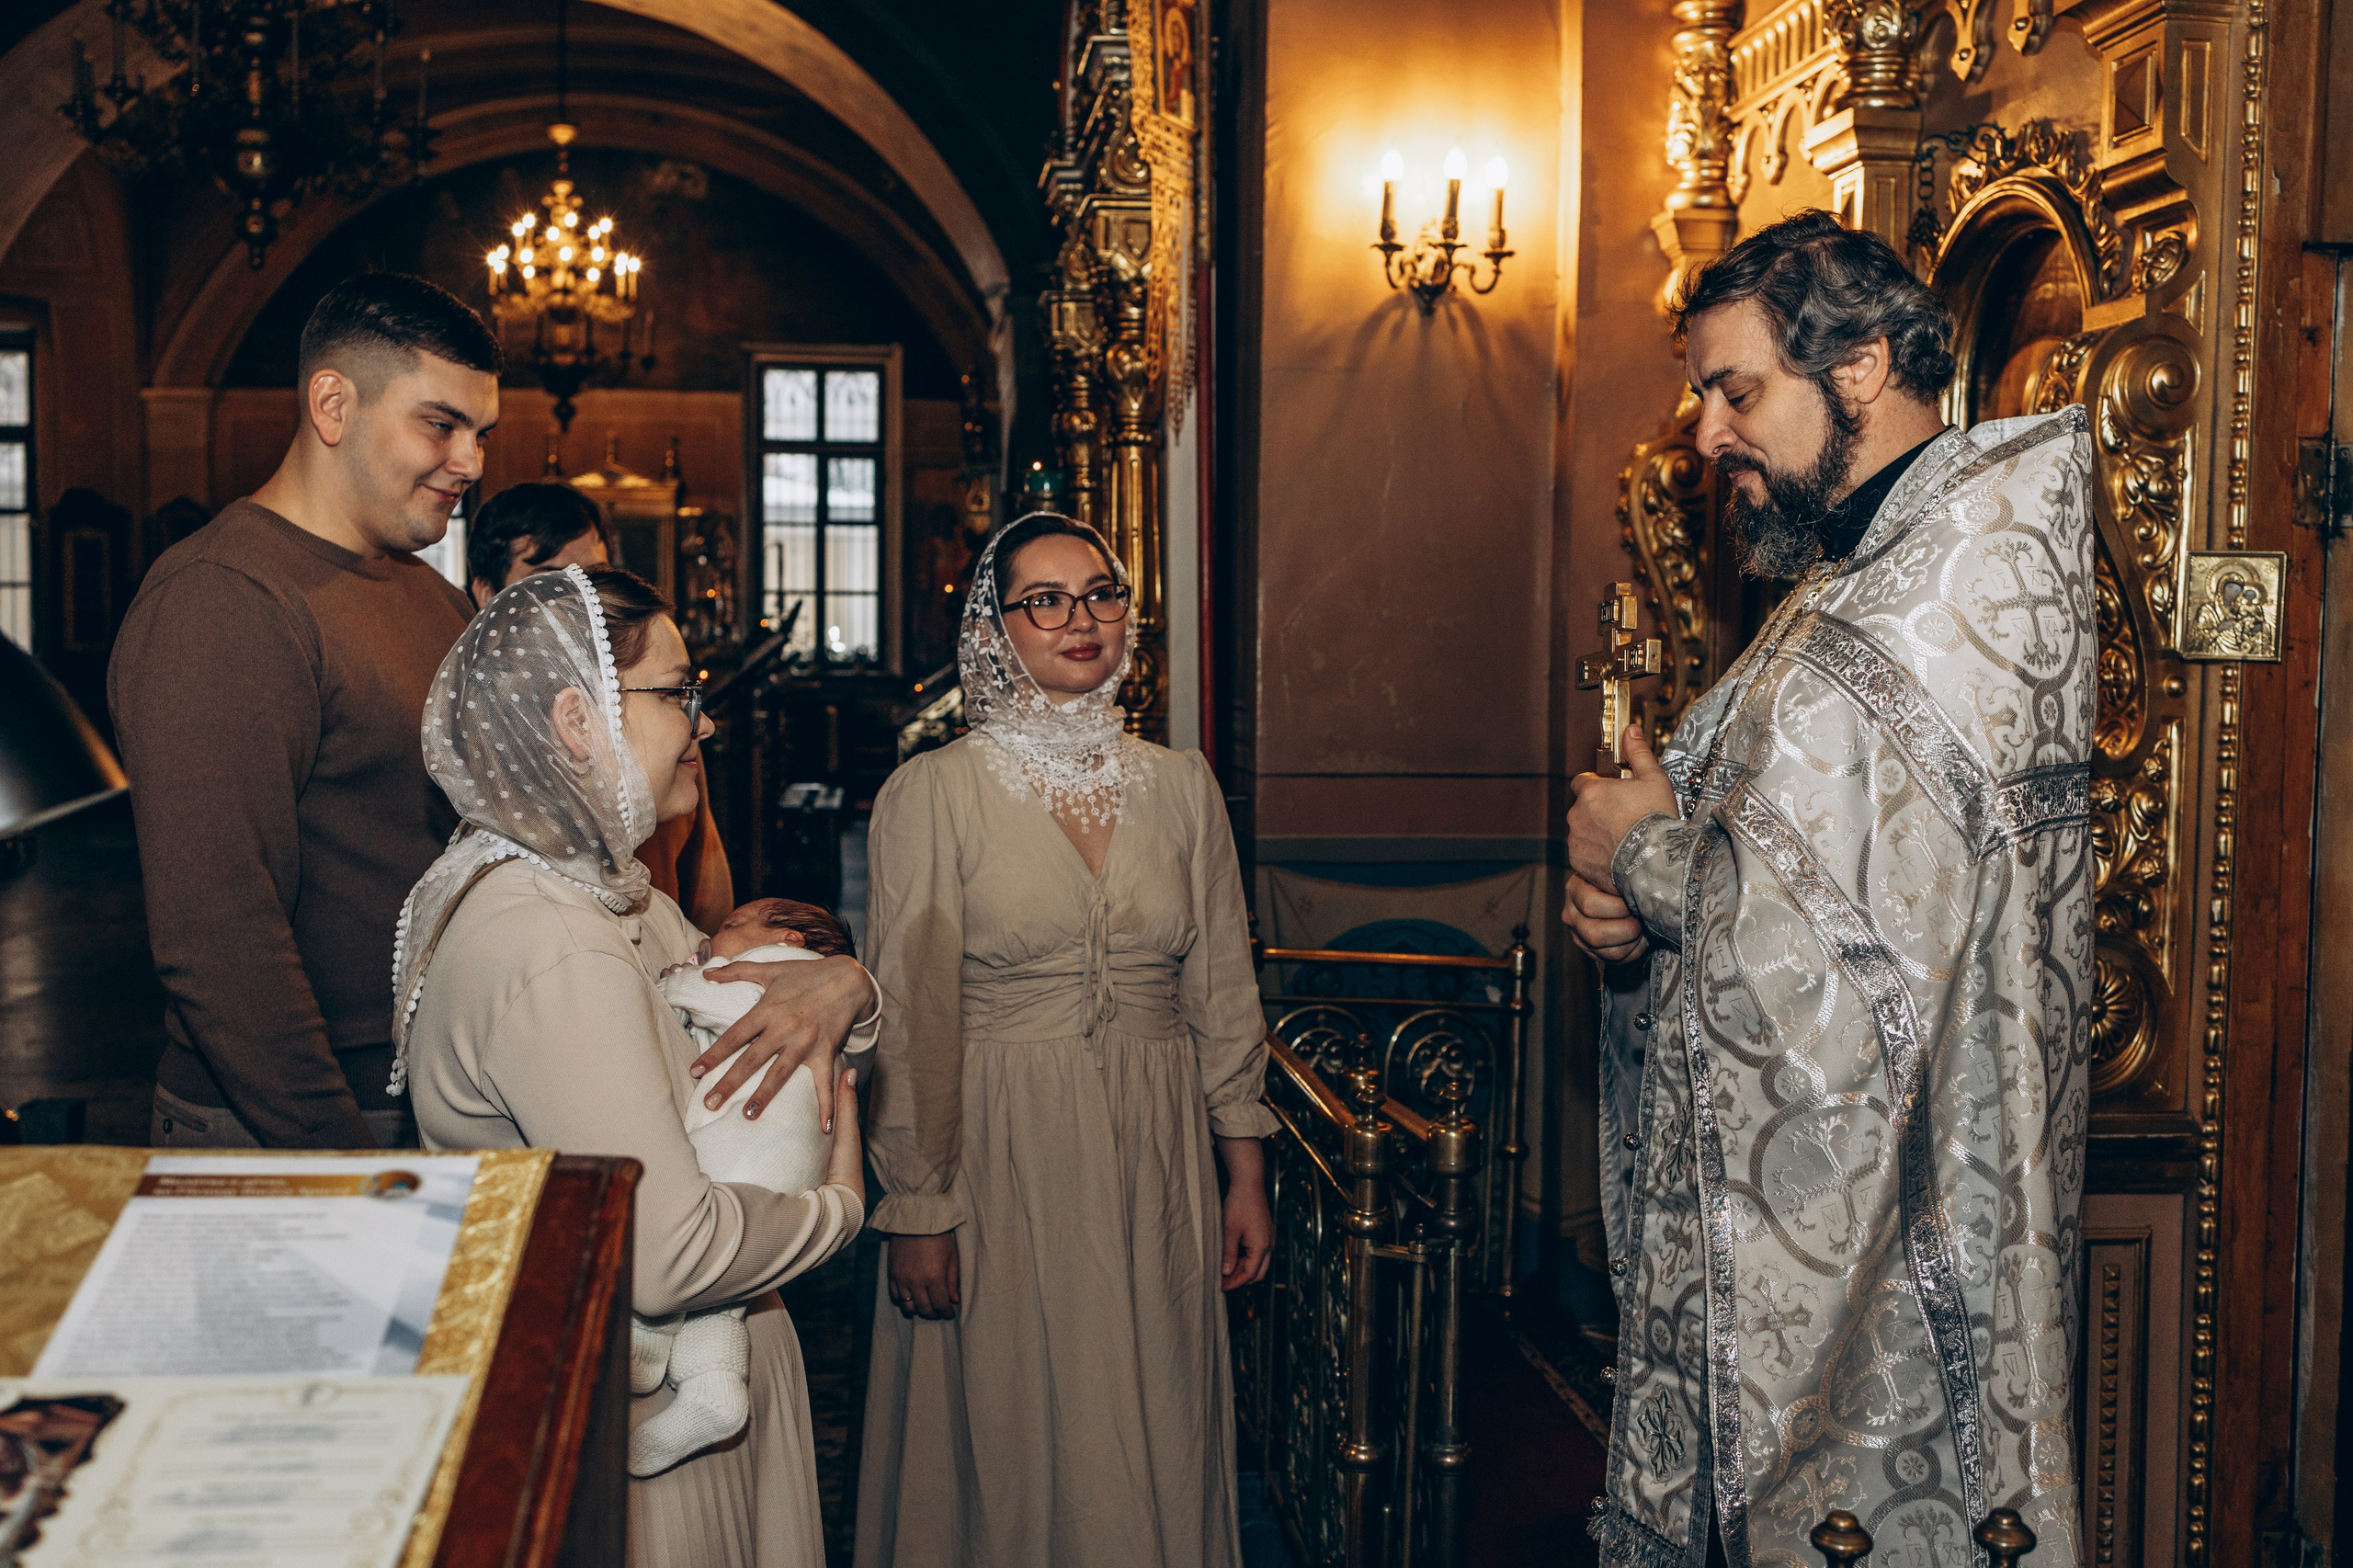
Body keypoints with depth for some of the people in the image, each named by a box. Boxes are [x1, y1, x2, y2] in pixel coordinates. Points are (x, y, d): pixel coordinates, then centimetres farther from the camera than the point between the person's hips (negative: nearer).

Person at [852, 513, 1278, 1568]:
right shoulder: (933, 793, -7)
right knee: (1011, 1437, 6)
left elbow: (1223, 988, 9)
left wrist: (1244, 1171, 7)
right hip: (1002, 1159, -3)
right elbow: (909, 1020, -7)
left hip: (1158, 1163, 4)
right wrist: (917, 1211, -7)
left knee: (1157, 1435, 12)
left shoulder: (1180, 785, 5)